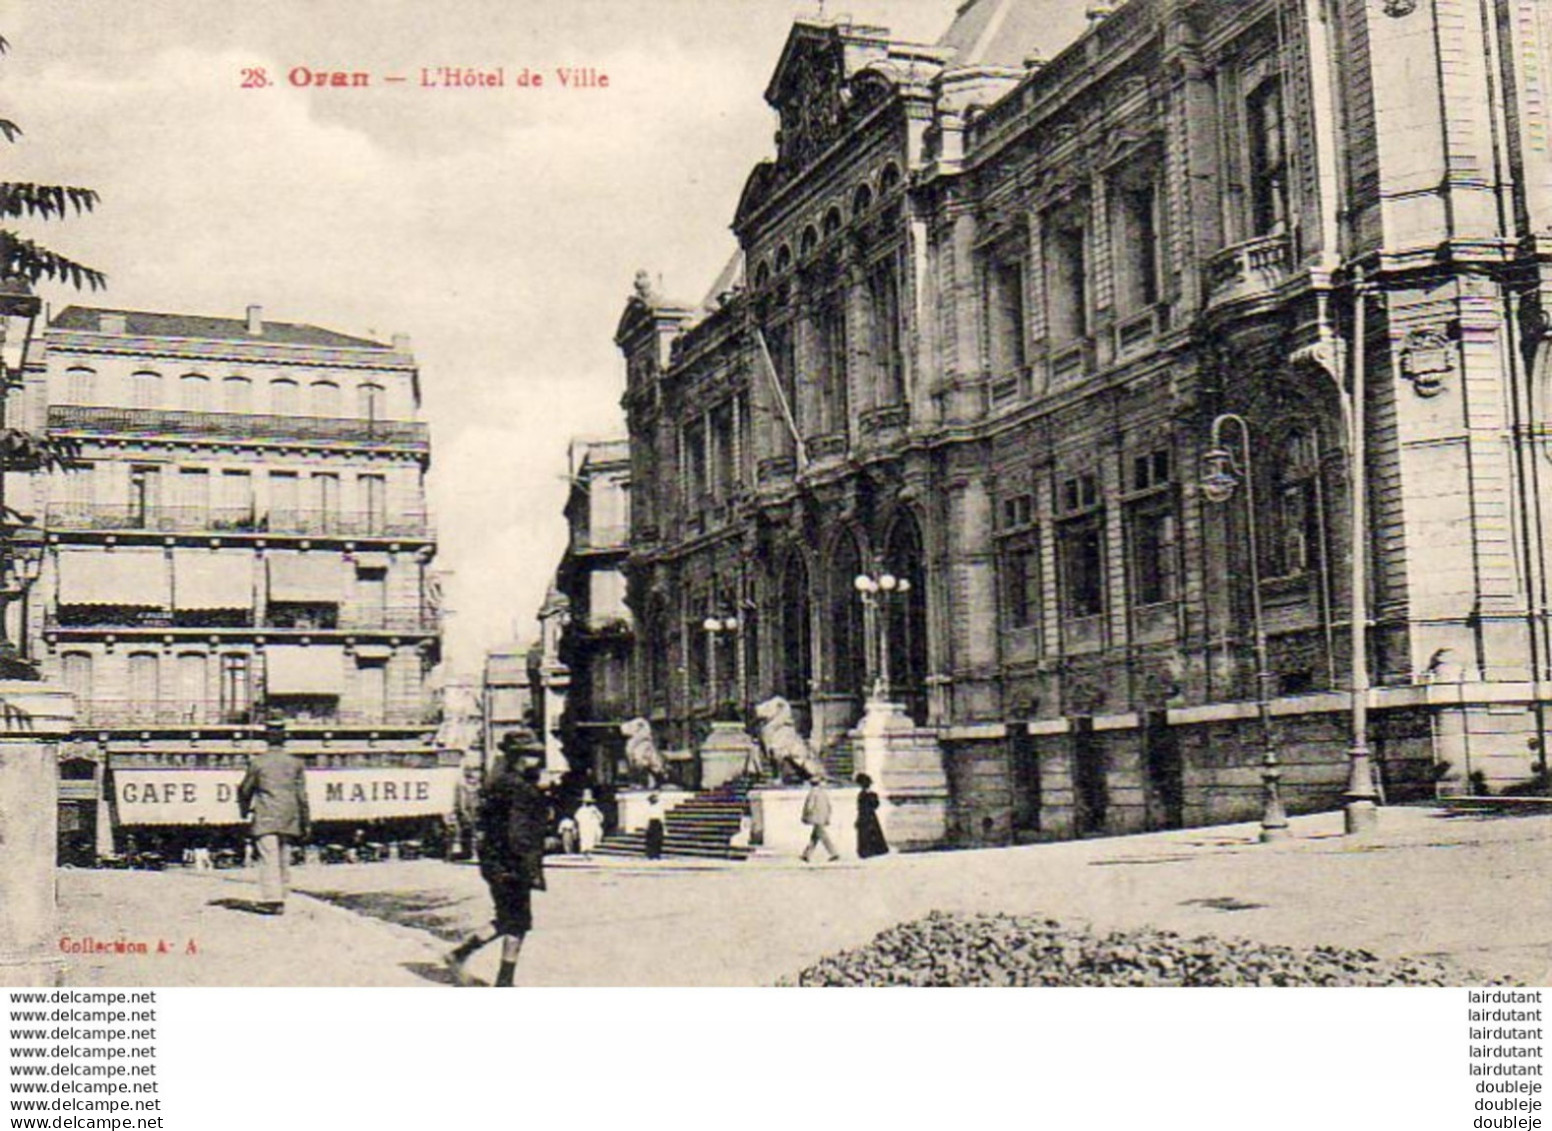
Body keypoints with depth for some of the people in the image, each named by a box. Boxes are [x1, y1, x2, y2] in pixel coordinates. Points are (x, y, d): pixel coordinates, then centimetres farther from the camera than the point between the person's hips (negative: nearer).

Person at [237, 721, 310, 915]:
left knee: (268, 857, -5)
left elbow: (245, 791, 6)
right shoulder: (295, 762, 3)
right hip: (288, 818, 3)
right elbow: (302, 795, 4)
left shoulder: (258, 762, -4)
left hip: (265, 818, -3)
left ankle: (270, 899, -11)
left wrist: (245, 811, 23)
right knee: (284, 859, 11)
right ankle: (280, 900, 16)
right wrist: (305, 823, 10)